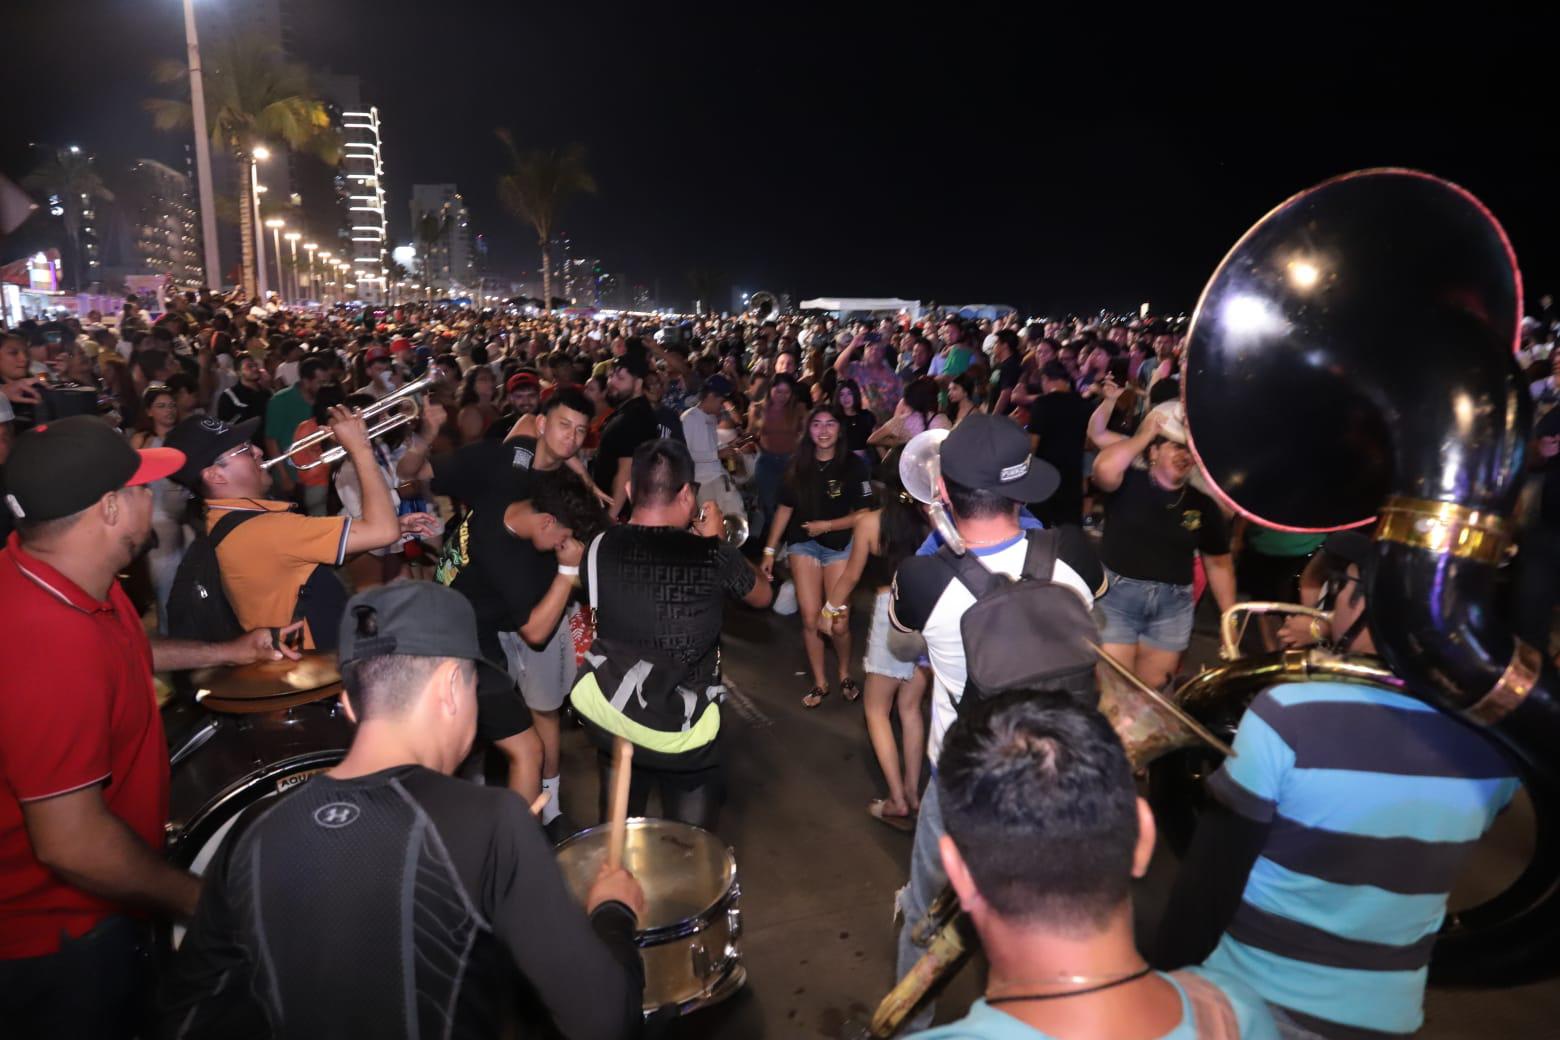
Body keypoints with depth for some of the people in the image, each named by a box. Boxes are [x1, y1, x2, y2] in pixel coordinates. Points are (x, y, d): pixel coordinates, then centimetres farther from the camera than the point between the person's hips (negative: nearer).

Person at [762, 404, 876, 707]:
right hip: (802, 544, 2)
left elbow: (863, 514, -8)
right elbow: (785, 508, 5)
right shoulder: (798, 465, 2)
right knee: (810, 618, 0)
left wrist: (826, 526, -16)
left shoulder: (853, 466, -8)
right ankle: (819, 683, 17)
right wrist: (770, 550, 3)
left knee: (837, 621, -1)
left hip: (840, 546, -2)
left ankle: (845, 675, 26)